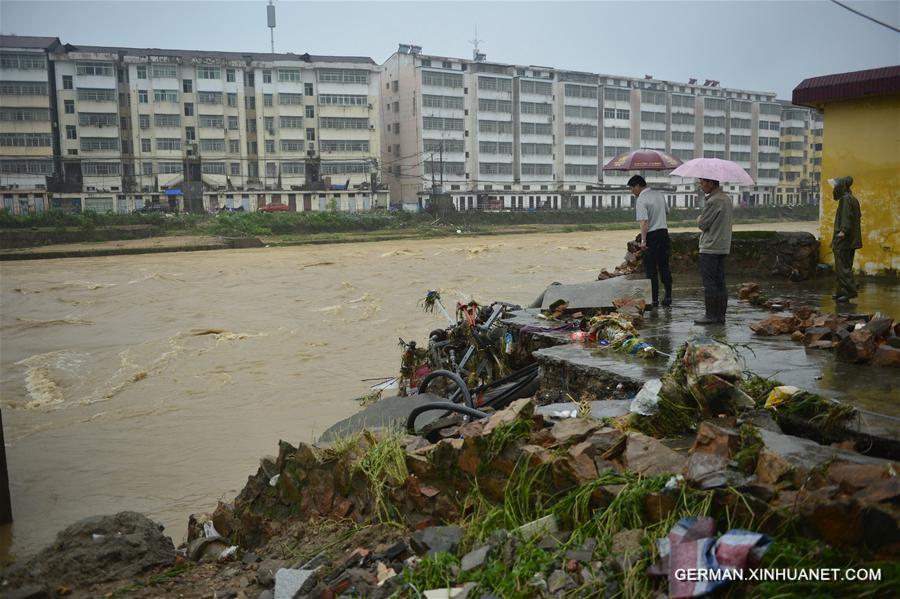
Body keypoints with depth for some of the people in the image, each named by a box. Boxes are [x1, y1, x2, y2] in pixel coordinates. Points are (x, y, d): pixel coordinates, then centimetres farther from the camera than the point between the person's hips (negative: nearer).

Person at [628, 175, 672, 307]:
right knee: (664, 267, 14)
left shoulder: (641, 200, -15)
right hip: (664, 232, 7)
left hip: (652, 236, -7)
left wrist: (643, 241, -27)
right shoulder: (659, 195, 10)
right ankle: (668, 297, 17)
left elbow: (644, 222, -24)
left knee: (651, 269, -1)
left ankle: (654, 300, 1)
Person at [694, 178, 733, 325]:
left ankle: (711, 315, -2)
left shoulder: (713, 201, -17)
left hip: (710, 248, -9)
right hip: (723, 247, 9)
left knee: (709, 283, -4)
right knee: (720, 282, 11)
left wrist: (699, 218, 7)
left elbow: (703, 224, -14)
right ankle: (721, 315, 14)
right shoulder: (727, 198, 14)